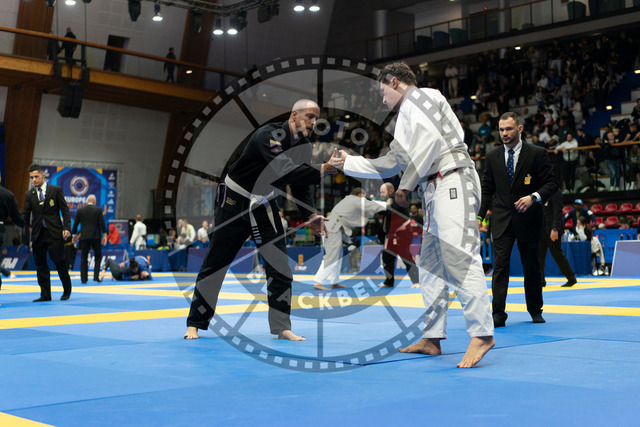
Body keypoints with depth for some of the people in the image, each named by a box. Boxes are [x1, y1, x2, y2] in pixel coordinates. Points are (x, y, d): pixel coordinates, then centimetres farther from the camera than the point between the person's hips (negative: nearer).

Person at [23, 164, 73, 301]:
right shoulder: (29, 195, 10)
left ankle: (67, 291, 16)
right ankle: (45, 294, 10)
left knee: (60, 263, -2)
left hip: (54, 233, -3)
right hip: (38, 234, 3)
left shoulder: (56, 190, 2)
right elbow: (26, 214, 7)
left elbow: (65, 210, -1)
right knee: (40, 265, 4)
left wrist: (67, 228, -9)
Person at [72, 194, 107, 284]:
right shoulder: (98, 210, -2)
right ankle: (96, 276, 1)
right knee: (98, 256, 11)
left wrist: (74, 235, 18)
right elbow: (102, 223, -5)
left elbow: (75, 223, 7)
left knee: (84, 258, 7)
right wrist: (104, 235, 0)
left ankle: (84, 278, 3)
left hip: (84, 237, 1)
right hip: (95, 236, -1)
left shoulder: (80, 210, 3)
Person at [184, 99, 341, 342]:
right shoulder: (268, 136, -26)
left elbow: (300, 187, 2)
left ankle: (281, 327, 6)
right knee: (215, 263, 1)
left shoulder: (304, 146, -2)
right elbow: (284, 171, -40)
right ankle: (195, 323, 14)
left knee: (279, 265, -3)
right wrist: (321, 171, -46)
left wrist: (310, 216, -12)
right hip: (235, 202, -6)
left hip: (264, 205, 6)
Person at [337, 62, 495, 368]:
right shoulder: (408, 116, 30)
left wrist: (406, 184, -13)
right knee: (430, 263, 11)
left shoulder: (420, 97, 2)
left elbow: (430, 138, -16)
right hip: (435, 193, 11)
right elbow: (389, 164, 34)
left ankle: (481, 334, -19)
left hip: (452, 183, -11)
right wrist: (348, 162, 36)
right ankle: (432, 338, 16)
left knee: (459, 258, -18)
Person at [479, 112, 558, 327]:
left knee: (531, 267, 9)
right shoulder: (492, 157, 7)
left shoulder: (537, 154, -2)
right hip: (502, 220, 1)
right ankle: (498, 314, -7)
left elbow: (551, 183, -4)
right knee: (500, 265, -8)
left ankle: (535, 311, 26)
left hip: (528, 219, -1)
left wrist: (533, 197, -21)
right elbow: (487, 189, 11)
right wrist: (480, 215, 2)